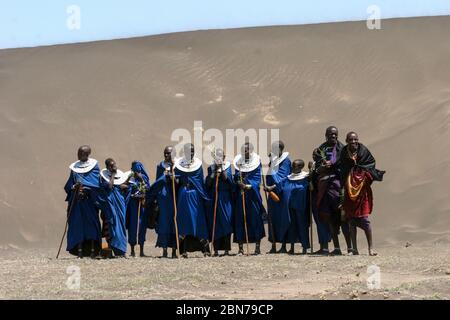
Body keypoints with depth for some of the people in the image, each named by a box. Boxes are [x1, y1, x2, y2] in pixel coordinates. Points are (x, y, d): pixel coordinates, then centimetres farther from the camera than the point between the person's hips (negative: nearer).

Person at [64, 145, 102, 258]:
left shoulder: (94, 165, 4)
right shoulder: (74, 167, 16)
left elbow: (96, 183, -4)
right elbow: (69, 184, 15)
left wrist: (84, 188, -16)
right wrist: (74, 187, -7)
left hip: (89, 200, -4)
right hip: (76, 200, 4)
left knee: (91, 223, -5)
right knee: (77, 223, -2)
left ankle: (93, 250, -4)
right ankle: (79, 250, -2)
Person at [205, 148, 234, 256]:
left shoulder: (227, 166, 5)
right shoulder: (211, 168, 10)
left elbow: (227, 178, -10)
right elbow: (207, 183, 2)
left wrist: (222, 168, -14)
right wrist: (214, 172, -9)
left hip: (225, 198, -2)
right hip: (213, 198, 2)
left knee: (226, 222, -5)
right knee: (214, 224, 0)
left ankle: (227, 249, -3)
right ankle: (216, 249, 4)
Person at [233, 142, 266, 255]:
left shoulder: (256, 162, 2)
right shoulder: (238, 162, 9)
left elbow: (257, 178, -5)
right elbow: (236, 178, 7)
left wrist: (249, 185, -20)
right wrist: (239, 183, -15)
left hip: (253, 194, -2)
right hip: (241, 194, 2)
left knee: (255, 218, -3)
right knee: (240, 219, -1)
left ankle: (257, 246, 3)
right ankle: (240, 247, 3)